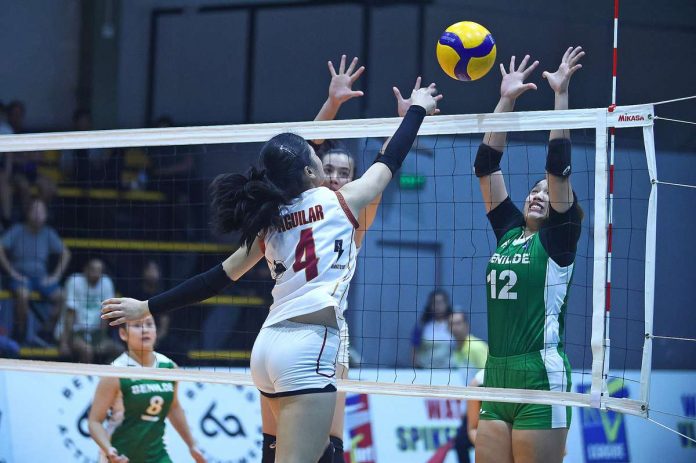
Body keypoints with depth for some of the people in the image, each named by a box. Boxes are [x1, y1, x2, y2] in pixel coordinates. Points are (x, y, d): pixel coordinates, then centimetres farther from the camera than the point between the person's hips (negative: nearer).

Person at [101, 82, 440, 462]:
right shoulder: (337, 202, 2)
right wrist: (418, 109, 30)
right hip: (308, 347, -8)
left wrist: (146, 307, 26)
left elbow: (217, 278, 17)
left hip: (270, 346, 8)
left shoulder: (269, 225, 16)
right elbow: (389, 162, 14)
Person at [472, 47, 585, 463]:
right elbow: (487, 166, 16)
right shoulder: (509, 232, 16)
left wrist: (561, 93, -11)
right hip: (497, 377, 6)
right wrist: (507, 100, 13)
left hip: (541, 377, -6)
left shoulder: (559, 238, 1)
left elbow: (559, 165, -9)